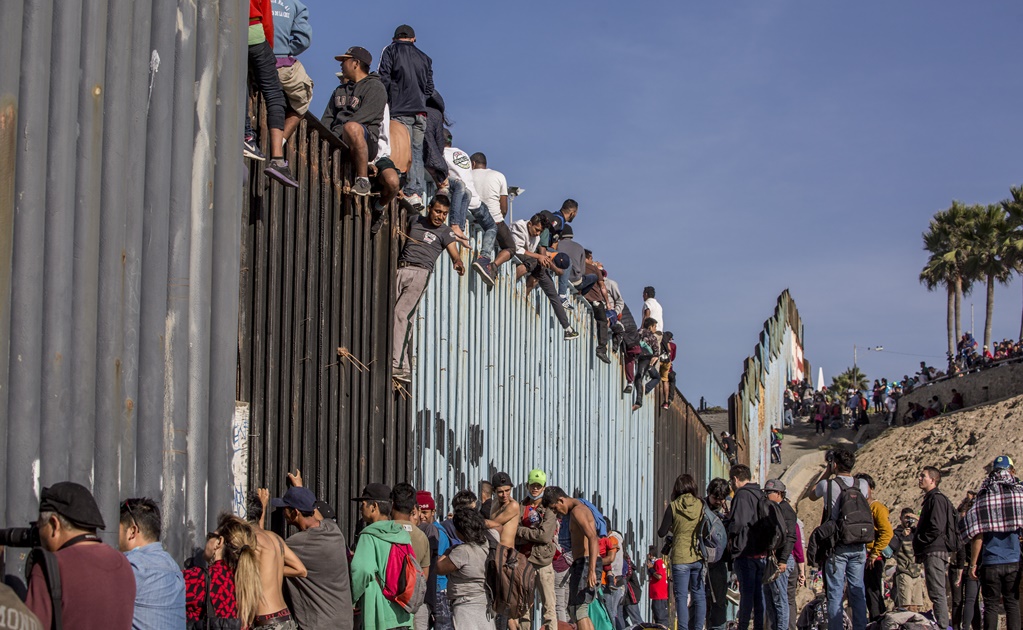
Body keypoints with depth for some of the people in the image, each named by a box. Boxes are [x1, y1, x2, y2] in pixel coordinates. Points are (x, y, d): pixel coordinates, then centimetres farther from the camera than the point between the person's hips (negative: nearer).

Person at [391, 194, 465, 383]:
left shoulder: (445, 232, 9)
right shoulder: (415, 220, 21)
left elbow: (454, 254, -6)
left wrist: (458, 264, -29)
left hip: (420, 273, -4)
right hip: (400, 270, 4)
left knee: (401, 314, -21)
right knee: (393, 315, -8)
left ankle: (396, 365, -27)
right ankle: (405, 370, -10)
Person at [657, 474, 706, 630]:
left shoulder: (673, 507, -6)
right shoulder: (702, 505, -1)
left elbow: (661, 533, -2)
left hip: (680, 558, -2)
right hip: (699, 557, 2)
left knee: (681, 596, 2)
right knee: (699, 595, 8)